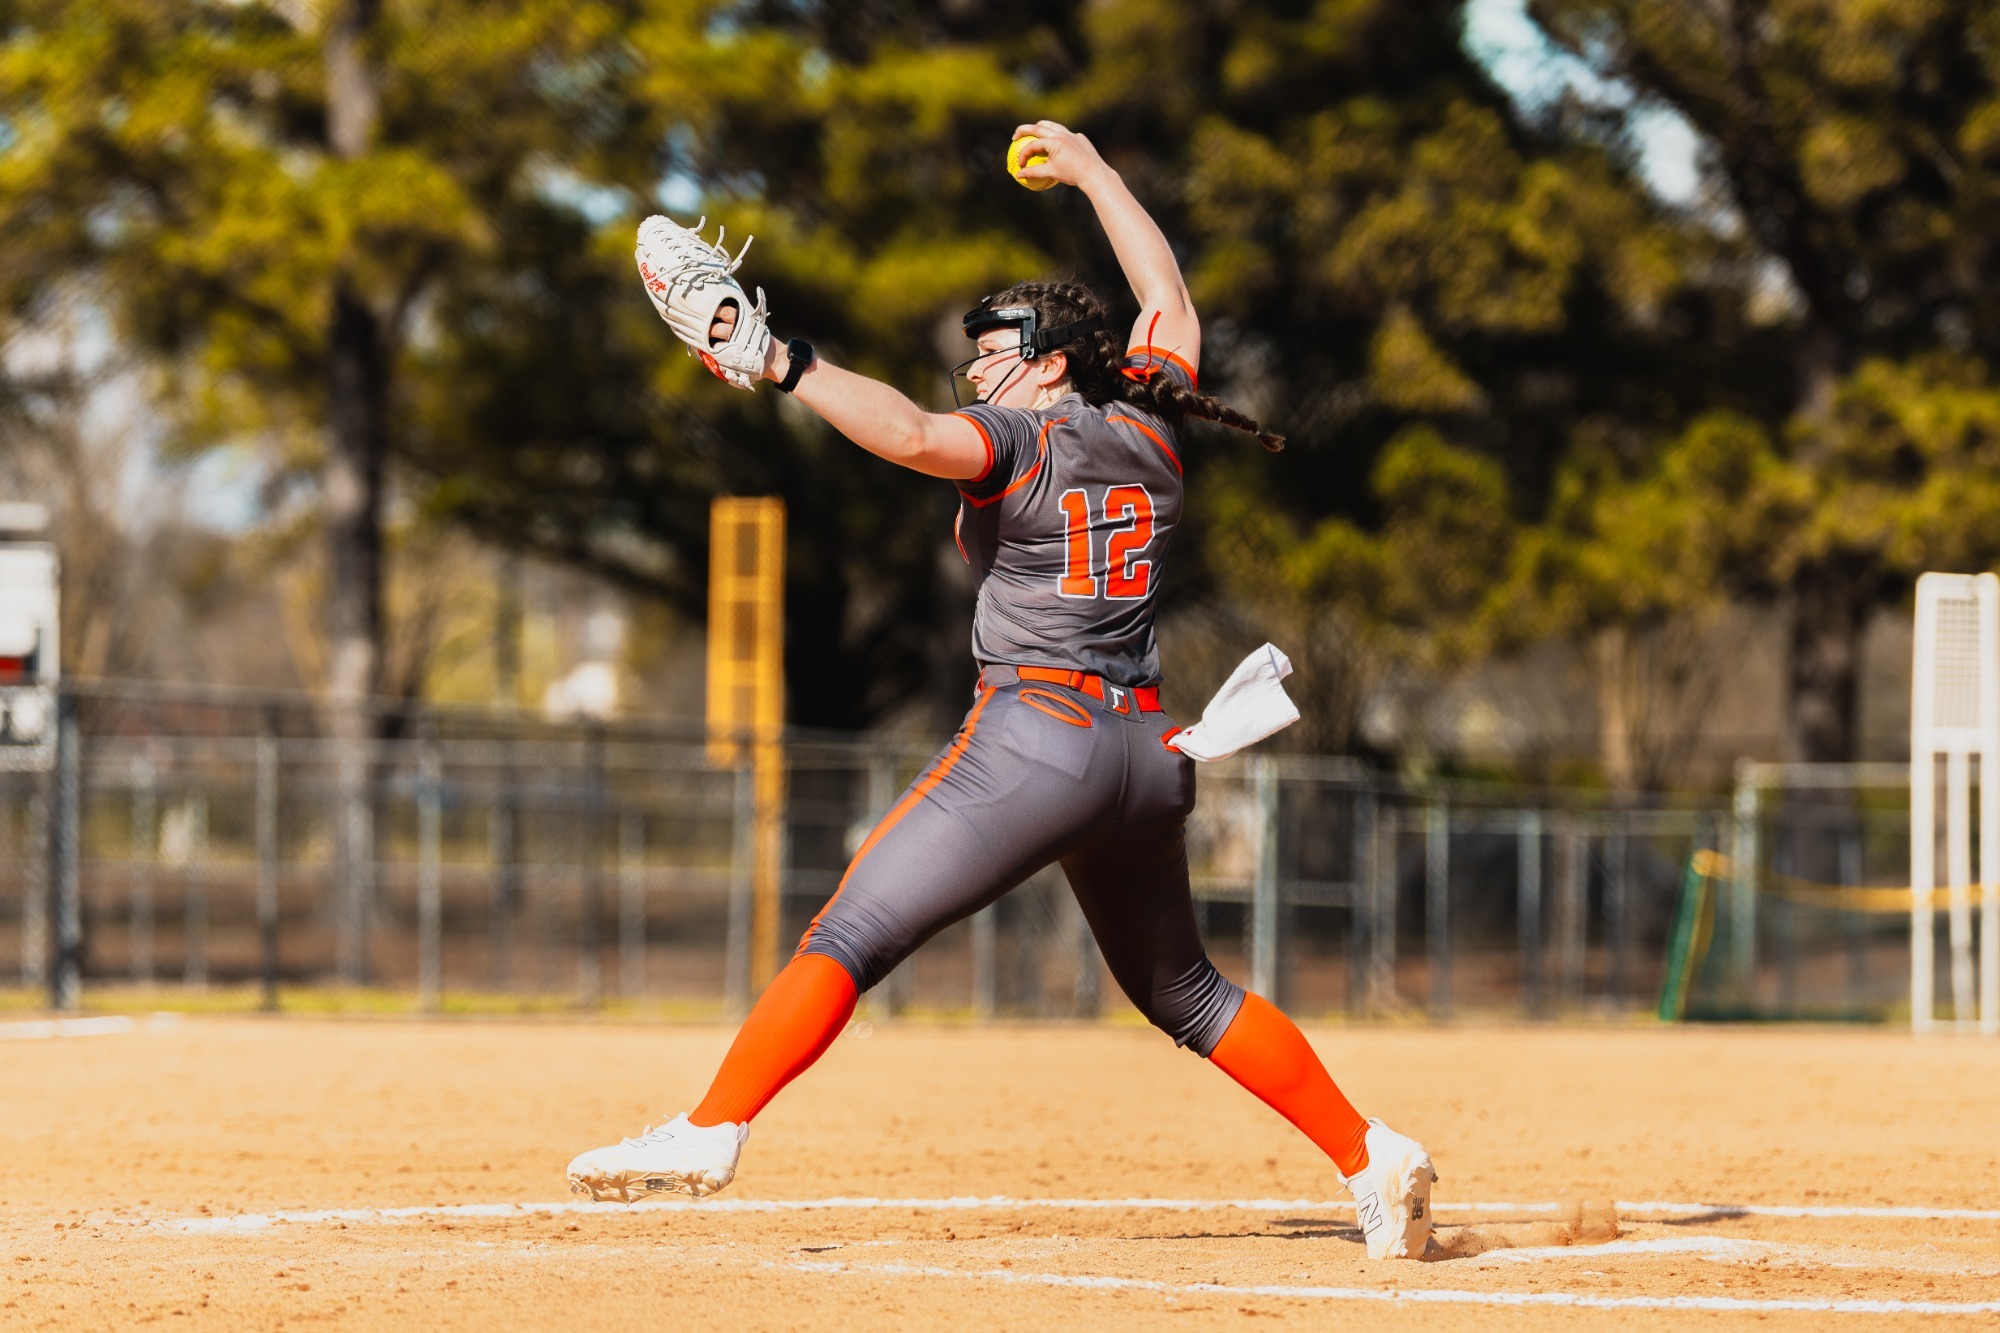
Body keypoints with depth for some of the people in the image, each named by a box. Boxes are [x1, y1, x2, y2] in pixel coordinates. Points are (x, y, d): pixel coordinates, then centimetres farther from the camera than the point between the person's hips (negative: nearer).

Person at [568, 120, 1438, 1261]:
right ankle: (1373, 1157, 15)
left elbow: (914, 435, -24)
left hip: (1035, 735, -7)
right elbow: (1172, 303, 32)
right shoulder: (1147, 435, 15)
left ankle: (711, 1133, -20)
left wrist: (782, 363, -23)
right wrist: (1092, 172, 40)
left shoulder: (1017, 437, -3)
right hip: (1150, 755, 7)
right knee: (1182, 993, 21)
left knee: (852, 936, -9)